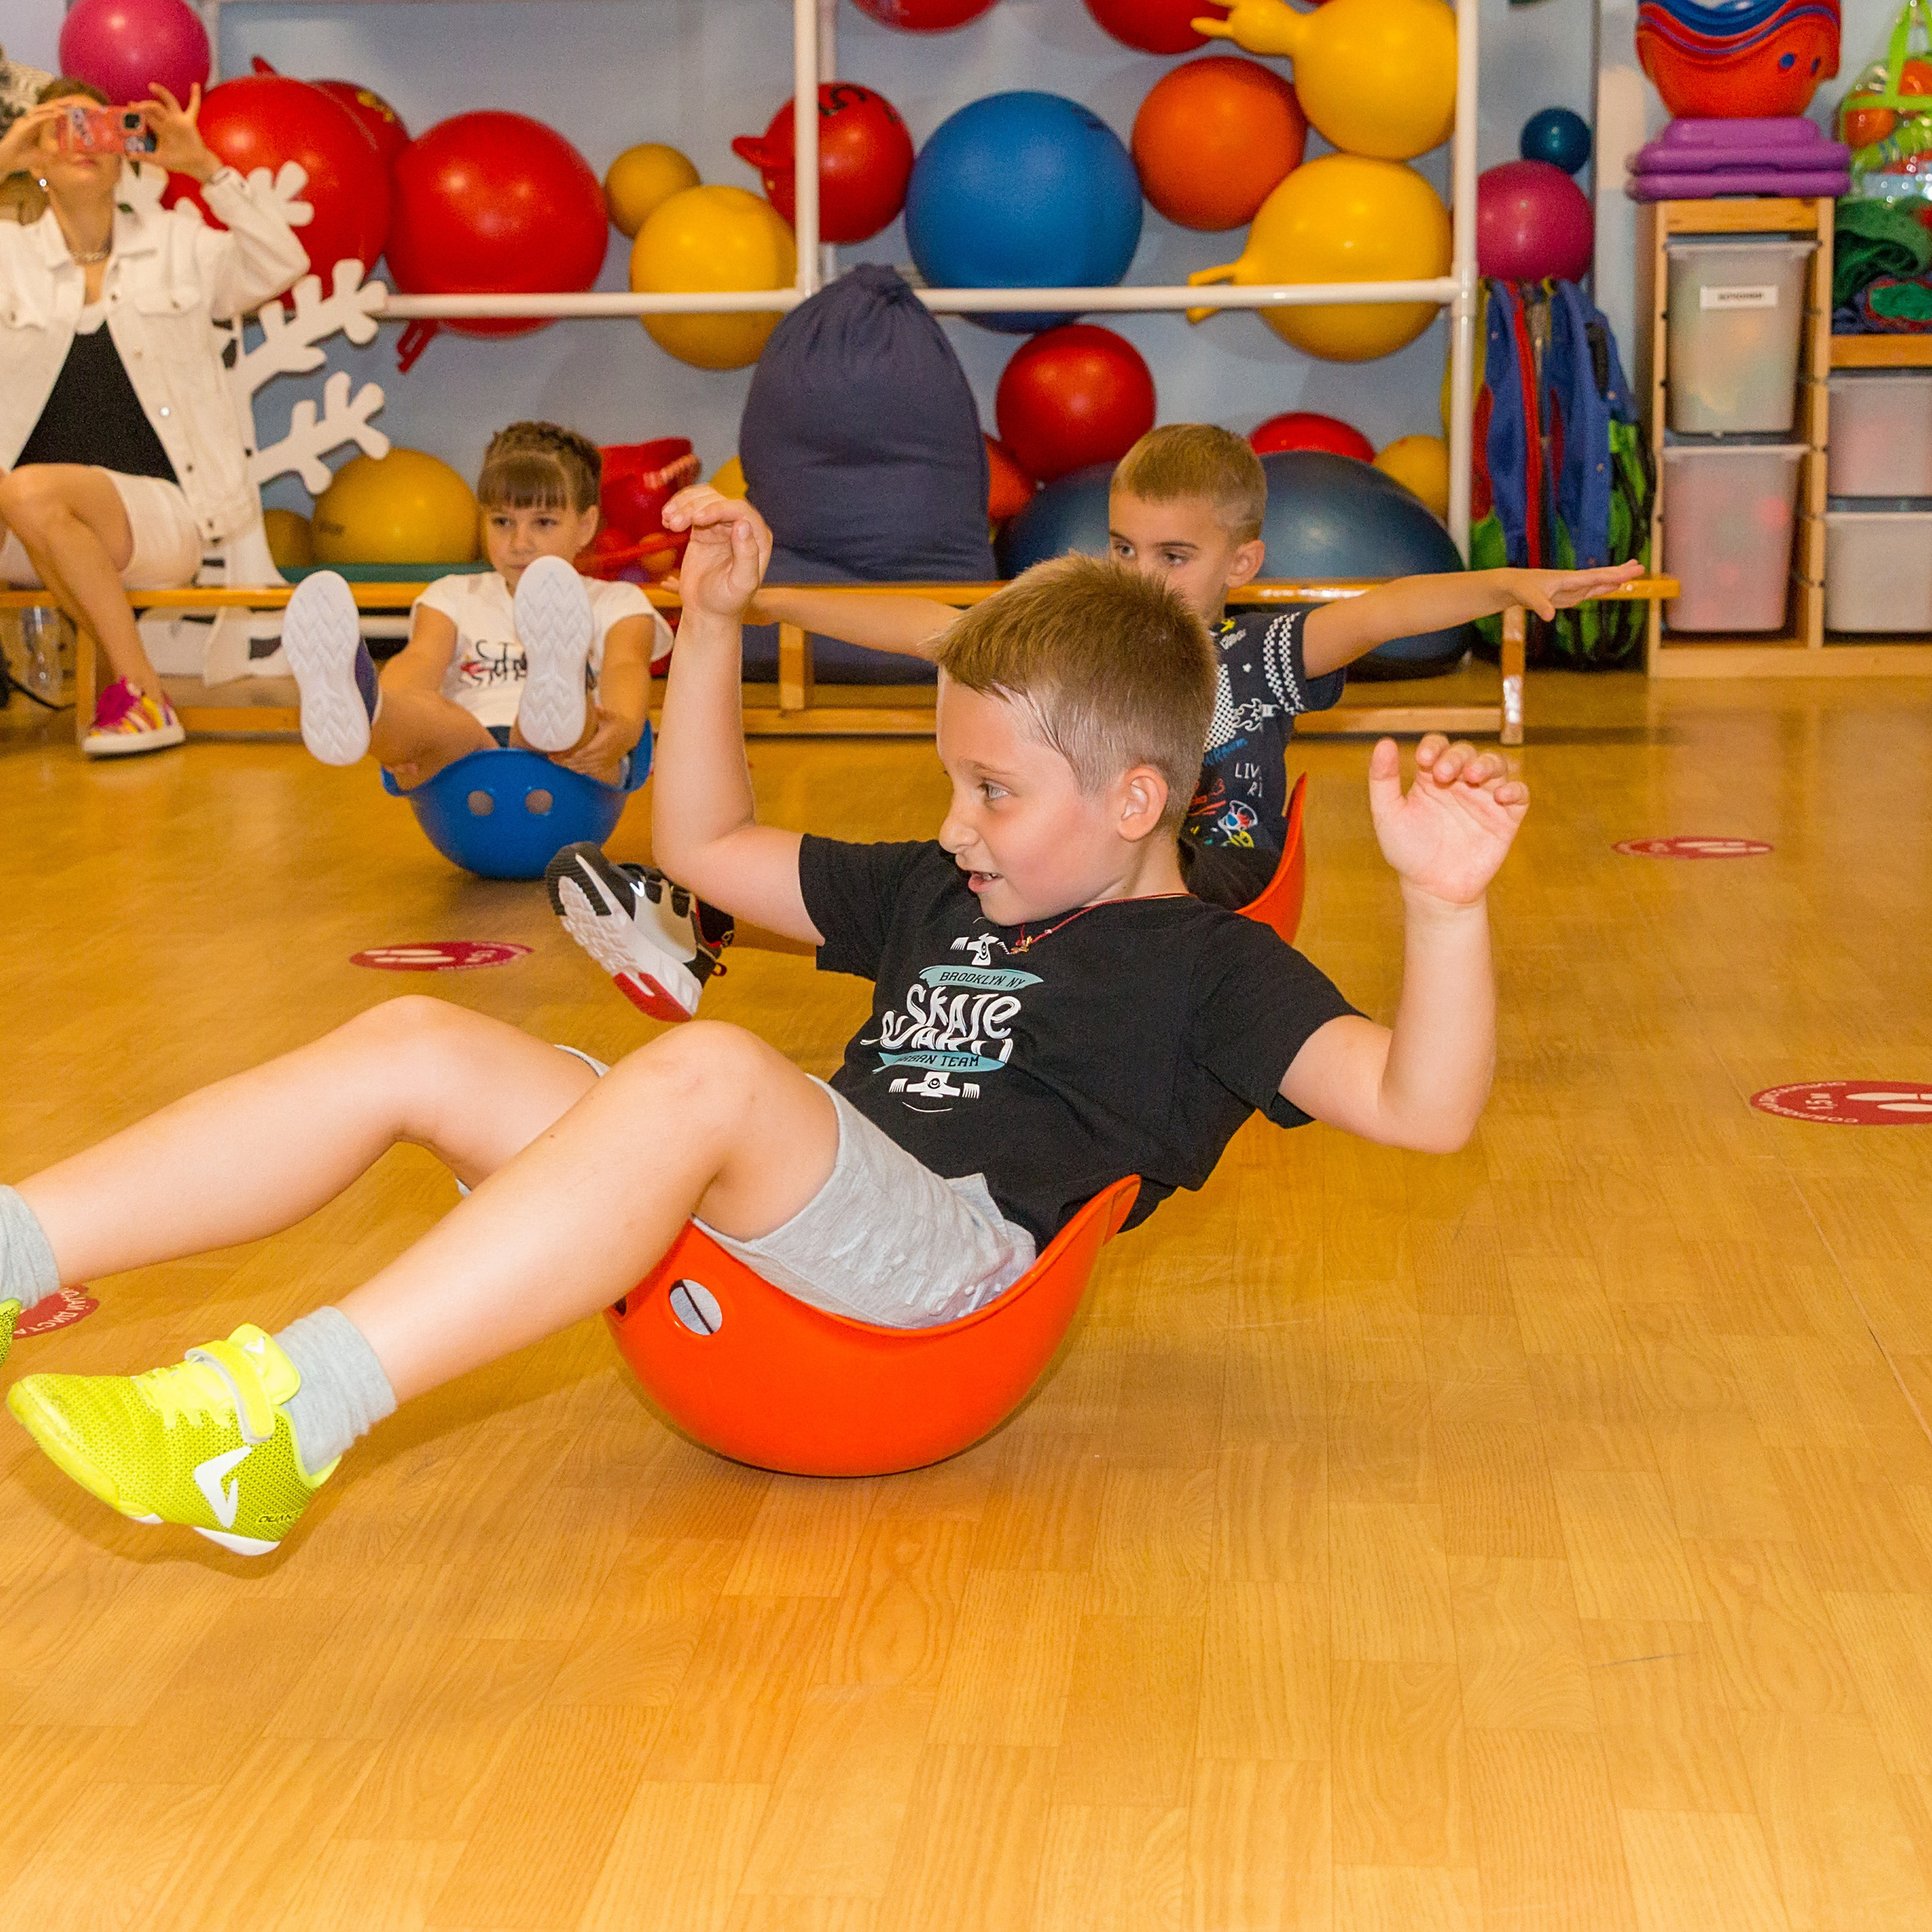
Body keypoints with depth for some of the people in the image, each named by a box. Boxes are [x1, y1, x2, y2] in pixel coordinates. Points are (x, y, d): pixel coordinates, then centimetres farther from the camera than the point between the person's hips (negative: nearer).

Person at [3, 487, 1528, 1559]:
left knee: (708, 1070, -38)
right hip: (768, 1239, 8)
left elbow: (1421, 1107, -9)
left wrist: (1444, 903, -26)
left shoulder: (1206, 966, 5)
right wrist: (714, 626, 27)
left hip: (948, 1251, -8)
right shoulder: (936, 895, 27)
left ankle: (293, 1412, -47)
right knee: (419, 1048, -7)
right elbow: (707, 847, 35)